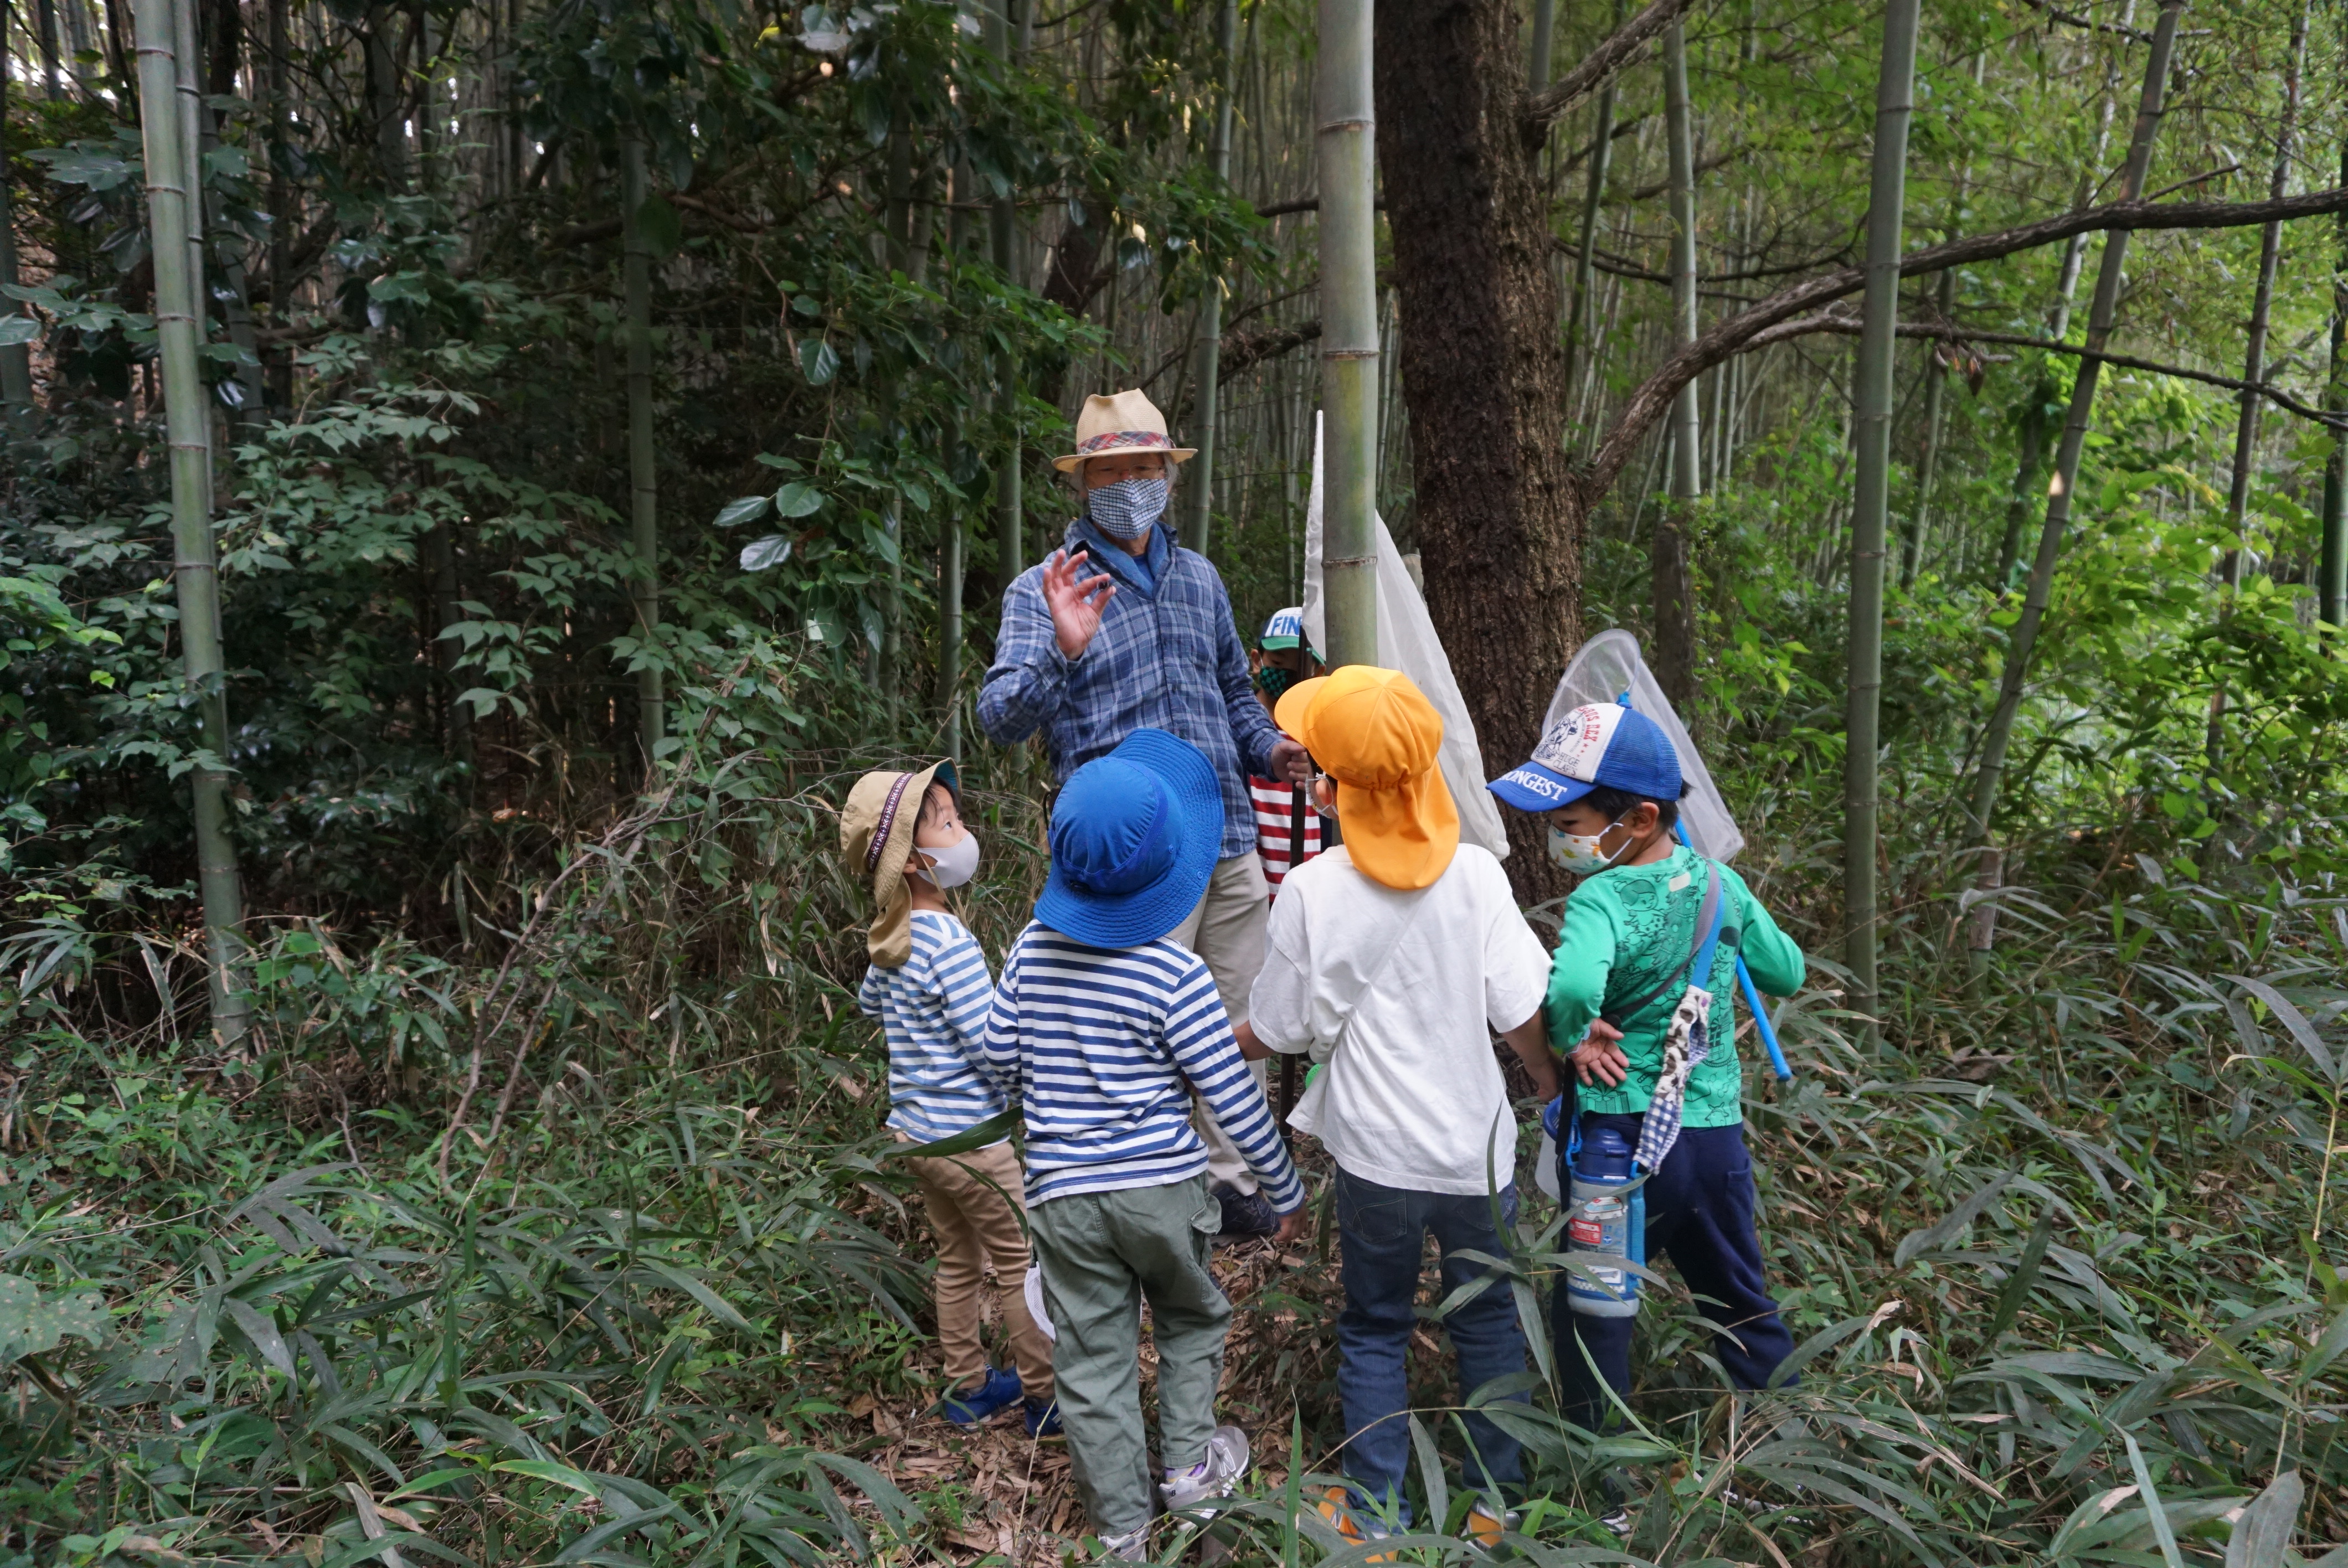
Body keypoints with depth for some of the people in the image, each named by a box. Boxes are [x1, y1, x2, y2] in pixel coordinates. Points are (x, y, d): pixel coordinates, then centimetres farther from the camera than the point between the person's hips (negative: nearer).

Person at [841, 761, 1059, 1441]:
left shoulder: (891, 938, 2)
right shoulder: (948, 943, -25)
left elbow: (869, 1002, 23)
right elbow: (996, 1047, -25)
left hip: (914, 1129, 9)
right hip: (972, 1137, -8)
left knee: (958, 1260, 21)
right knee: (1023, 1265, 6)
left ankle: (968, 1385, 33)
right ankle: (1046, 1397, 17)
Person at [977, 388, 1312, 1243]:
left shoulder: (1199, 578, 16)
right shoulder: (1044, 592, -3)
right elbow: (1002, 718, -17)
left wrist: (1269, 747, 6)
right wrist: (1062, 653, -35)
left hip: (1230, 841, 6)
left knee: (1240, 1024, 14)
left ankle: (1231, 1176, 31)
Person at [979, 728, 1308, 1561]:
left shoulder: (1032, 951, -3)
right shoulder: (1174, 975, -16)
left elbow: (998, 1059, 7)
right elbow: (1234, 1099, -12)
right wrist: (1286, 1191, 1)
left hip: (1063, 1195, 3)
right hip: (1163, 1186, -3)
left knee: (1093, 1361, 12)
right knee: (1193, 1320, 25)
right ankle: (1188, 1462, 30)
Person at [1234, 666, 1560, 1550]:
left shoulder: (1313, 890, -15)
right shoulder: (1474, 873, -13)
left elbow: (1275, 1033, -6)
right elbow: (1522, 1015, -11)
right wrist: (1555, 1085, 9)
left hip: (1375, 1154, -1)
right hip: (1476, 1147, 1)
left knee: (1375, 1328, 19)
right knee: (1489, 1324, 21)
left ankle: (1375, 1511, 27)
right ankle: (1496, 1502, 34)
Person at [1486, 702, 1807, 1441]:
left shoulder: (1602, 898, -21)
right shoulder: (1721, 883, -1)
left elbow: (1573, 986, -42)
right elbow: (1788, 973, 14)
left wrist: (1572, 1040, -22)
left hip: (1621, 1135, -6)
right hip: (1718, 1131, 7)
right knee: (1739, 1297, 25)